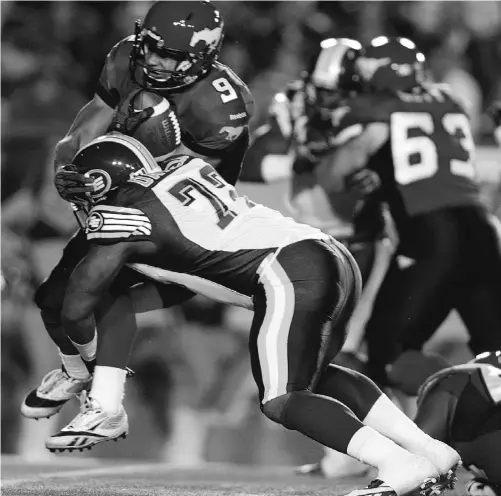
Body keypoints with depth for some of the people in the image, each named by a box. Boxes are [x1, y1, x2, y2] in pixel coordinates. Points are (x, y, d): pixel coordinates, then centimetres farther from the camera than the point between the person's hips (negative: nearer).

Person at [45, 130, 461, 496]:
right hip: (337, 257, 8)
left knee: (282, 399, -2)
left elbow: (78, 308, 9)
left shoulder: (123, 213, 5)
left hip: (289, 274, -8)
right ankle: (429, 450, 14)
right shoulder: (185, 166, 22)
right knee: (313, 374, 23)